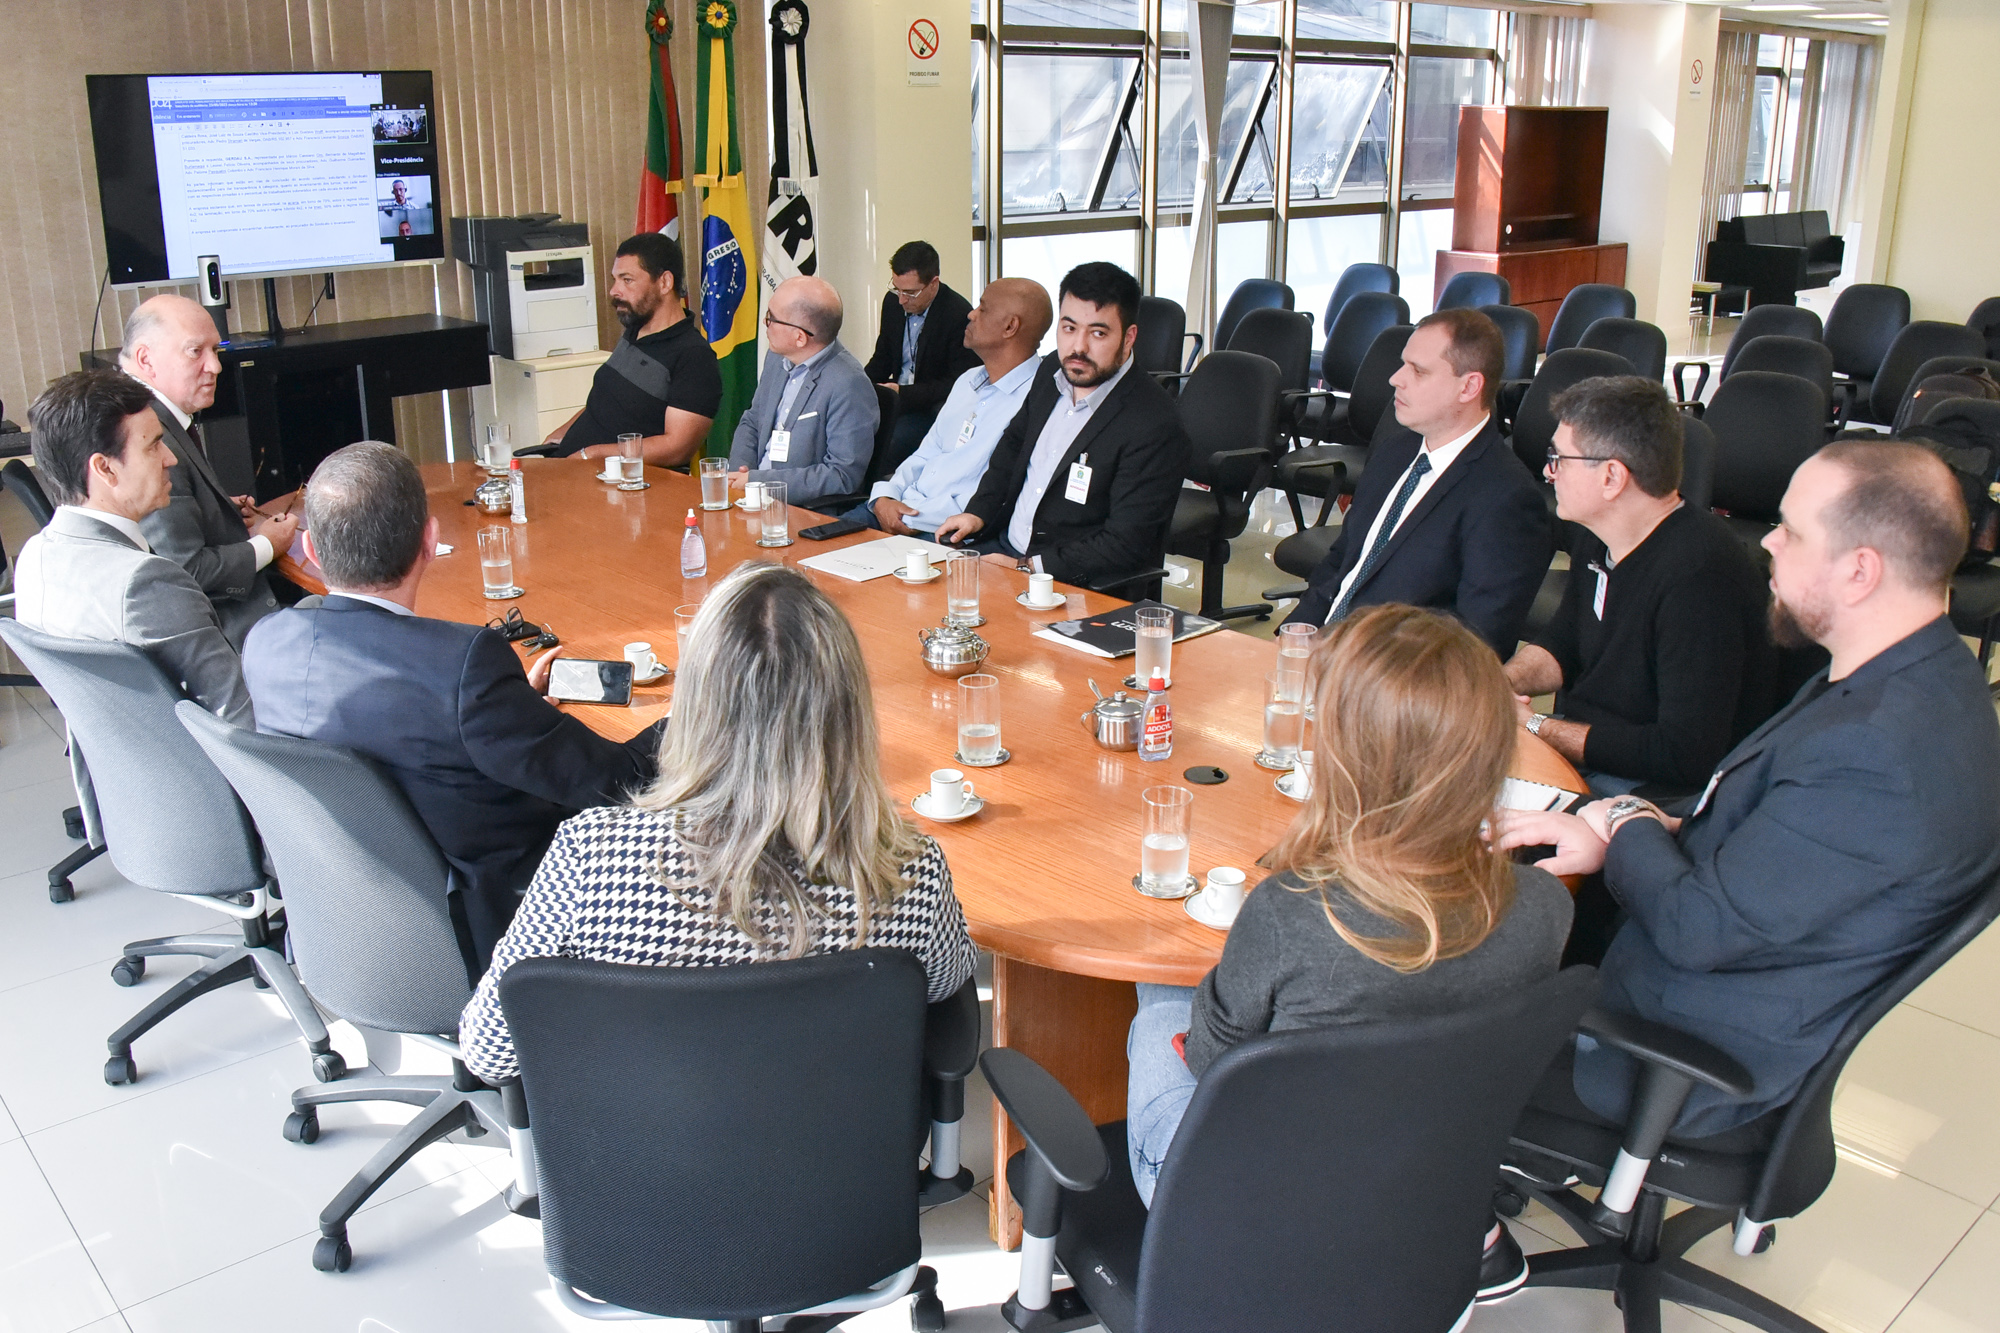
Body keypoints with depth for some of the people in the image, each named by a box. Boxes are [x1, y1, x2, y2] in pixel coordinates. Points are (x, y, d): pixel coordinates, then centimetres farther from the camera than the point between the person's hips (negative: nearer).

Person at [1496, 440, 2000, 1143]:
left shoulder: (1879, 758, -33)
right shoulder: (1920, 678, 0)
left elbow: (1698, 929, -26)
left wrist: (1627, 828, -7)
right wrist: (1659, 827, -6)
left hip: (1704, 1066, -9)